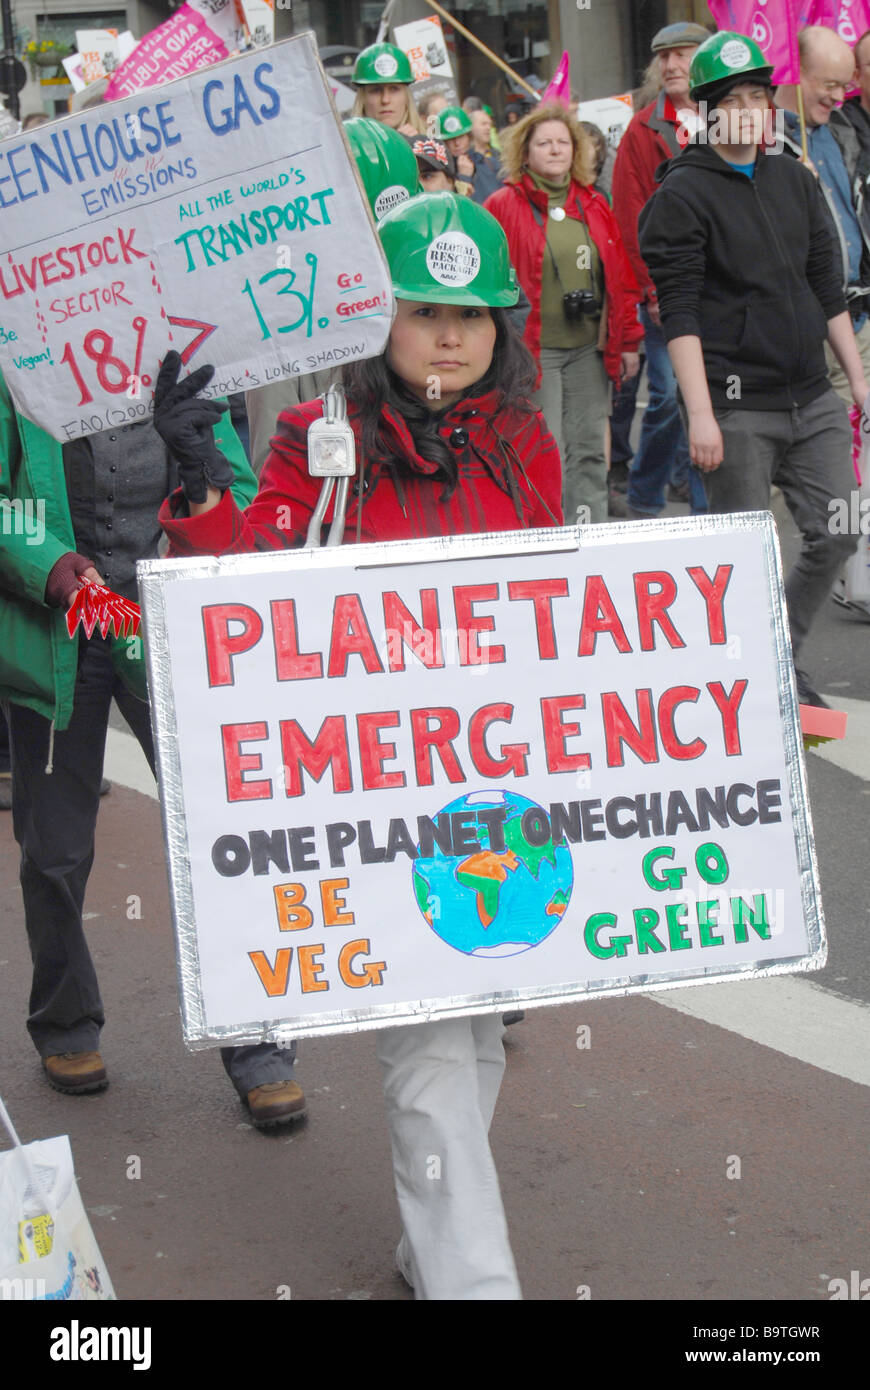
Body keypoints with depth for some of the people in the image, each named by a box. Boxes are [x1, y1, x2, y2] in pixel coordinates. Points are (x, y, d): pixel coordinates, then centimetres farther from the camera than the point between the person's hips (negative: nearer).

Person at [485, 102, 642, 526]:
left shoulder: (594, 206, 12)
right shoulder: (503, 207, -2)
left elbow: (621, 277, 15)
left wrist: (628, 341, 11)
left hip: (589, 349, 5)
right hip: (534, 349, -5)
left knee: (589, 449, 8)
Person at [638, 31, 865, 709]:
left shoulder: (796, 181, 14)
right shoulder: (683, 195, -5)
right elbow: (680, 313, -11)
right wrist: (700, 412, -18)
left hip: (813, 400, 6)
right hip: (737, 405, -6)